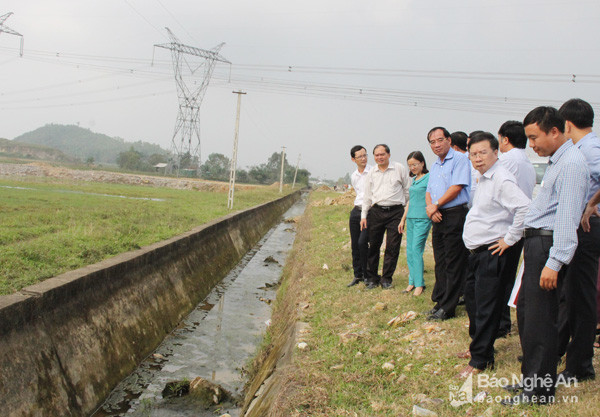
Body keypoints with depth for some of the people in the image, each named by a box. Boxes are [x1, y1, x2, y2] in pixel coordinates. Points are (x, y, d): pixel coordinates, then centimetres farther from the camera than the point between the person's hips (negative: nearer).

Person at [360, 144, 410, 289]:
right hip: (376, 212, 2)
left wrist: (403, 205, 12)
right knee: (373, 245, 3)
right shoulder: (371, 173, 11)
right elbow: (367, 195, 15)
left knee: (392, 247, -1)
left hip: (395, 212, -2)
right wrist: (364, 215, 10)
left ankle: (386, 279, 10)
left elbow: (407, 189, 10)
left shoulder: (399, 169, 2)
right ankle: (372, 278, 13)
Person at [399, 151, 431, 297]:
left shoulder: (428, 178, -6)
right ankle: (412, 282, 14)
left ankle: (419, 284, -2)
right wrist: (403, 219, 23)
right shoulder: (414, 180, 17)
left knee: (416, 249, -10)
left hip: (423, 219, -8)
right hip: (411, 219, 8)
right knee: (409, 251, 7)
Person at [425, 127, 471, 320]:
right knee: (440, 263, 12)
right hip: (438, 217, 8)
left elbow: (457, 187, -15)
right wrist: (430, 207, -3)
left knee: (453, 265, -3)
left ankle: (447, 308, 1)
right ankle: (439, 302, 19)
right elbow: (429, 192, 18)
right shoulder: (435, 166, 20)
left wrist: (436, 206, -10)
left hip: (455, 215, -8)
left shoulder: (459, 159, -6)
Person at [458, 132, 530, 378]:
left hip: (494, 253, -10)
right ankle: (479, 346, 35)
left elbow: (525, 207, -29)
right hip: (478, 252, 10)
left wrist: (509, 239, -22)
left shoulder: (502, 179, -17)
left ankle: (480, 360, 7)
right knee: (471, 299, 19)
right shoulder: (483, 179, 14)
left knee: (486, 307, -3)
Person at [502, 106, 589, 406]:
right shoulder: (556, 161, 16)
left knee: (539, 319, -3)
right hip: (535, 242, 10)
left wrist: (554, 262, -25)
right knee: (526, 311, 17)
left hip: (548, 244, -10)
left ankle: (540, 390, 9)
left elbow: (567, 217, -22)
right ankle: (531, 377, 30)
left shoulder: (571, 164, -16)